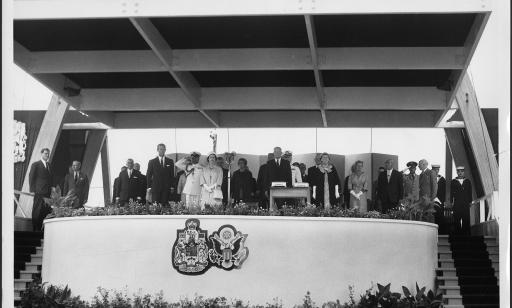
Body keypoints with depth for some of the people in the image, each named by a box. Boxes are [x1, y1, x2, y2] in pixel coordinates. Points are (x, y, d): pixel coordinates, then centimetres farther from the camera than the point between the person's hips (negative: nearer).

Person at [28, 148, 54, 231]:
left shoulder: (49, 165, 18)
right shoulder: (35, 164, 1)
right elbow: (31, 177, -1)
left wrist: (52, 187, 7)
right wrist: (32, 190, -8)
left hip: (48, 192, 5)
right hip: (39, 192, -5)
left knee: (46, 211, 0)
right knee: (37, 211, -5)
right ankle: (35, 229, 0)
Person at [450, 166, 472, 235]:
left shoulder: (467, 181, 13)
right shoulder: (453, 182, 10)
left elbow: (470, 192, 12)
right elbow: (451, 193, 8)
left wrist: (470, 201, 5)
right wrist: (451, 202, 0)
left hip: (466, 204, 0)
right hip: (456, 205, 0)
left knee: (466, 221, -4)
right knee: (457, 221, -4)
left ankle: (466, 234, -2)